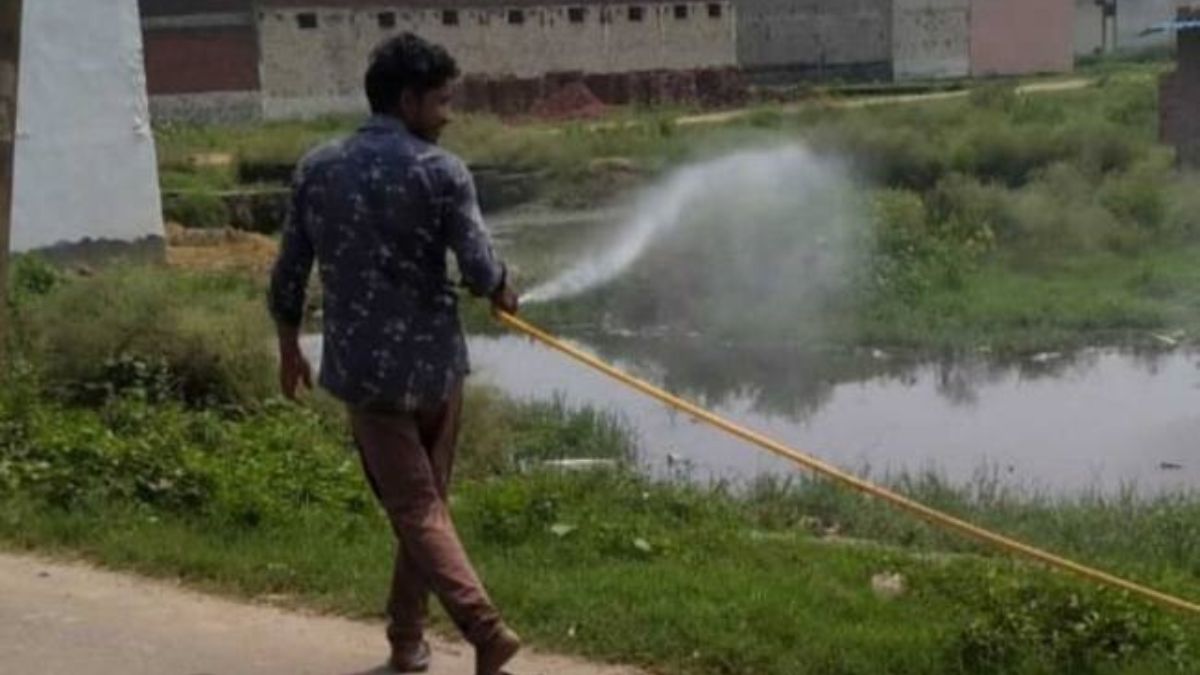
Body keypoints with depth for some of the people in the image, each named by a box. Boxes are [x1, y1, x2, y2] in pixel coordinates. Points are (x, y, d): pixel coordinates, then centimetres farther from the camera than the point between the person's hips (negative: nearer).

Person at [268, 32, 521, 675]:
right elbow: (481, 272, -12)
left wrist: (289, 351, 19)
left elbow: (289, 274, 5)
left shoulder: (317, 168, 0)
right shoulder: (442, 171, -9)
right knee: (427, 500, 17)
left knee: (416, 511, 2)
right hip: (436, 362, 0)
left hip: (364, 368, 1)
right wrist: (504, 292, 12)